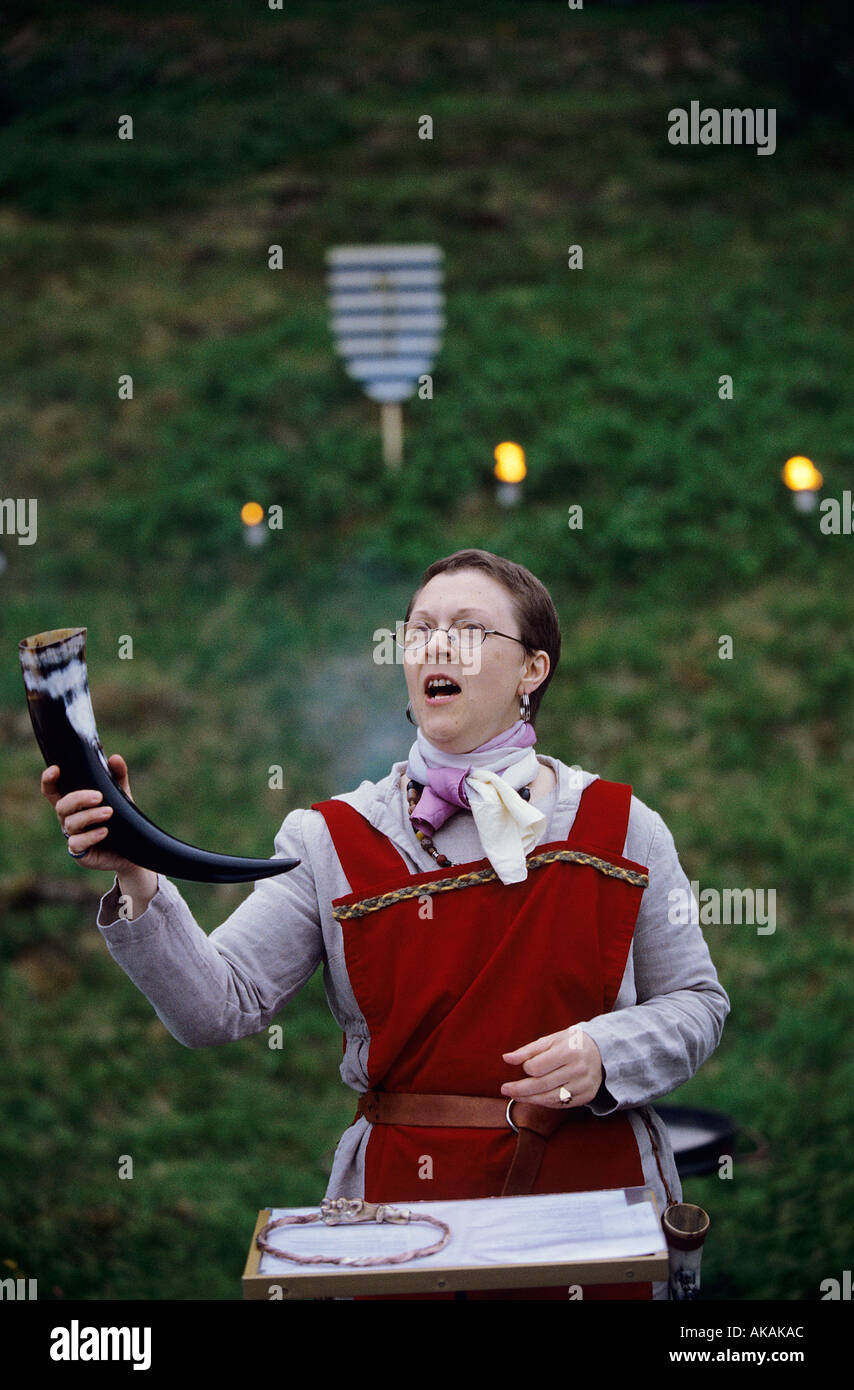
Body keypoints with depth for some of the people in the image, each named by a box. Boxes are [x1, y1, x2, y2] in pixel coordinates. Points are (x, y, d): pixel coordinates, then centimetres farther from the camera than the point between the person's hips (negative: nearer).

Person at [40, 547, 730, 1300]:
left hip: (593, 1187, 1)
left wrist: (604, 1054, -13)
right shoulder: (332, 841, 1)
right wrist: (137, 879, -23)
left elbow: (697, 1002, 7)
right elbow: (219, 1005, -8)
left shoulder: (618, 826, 3)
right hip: (404, 1195, -1)